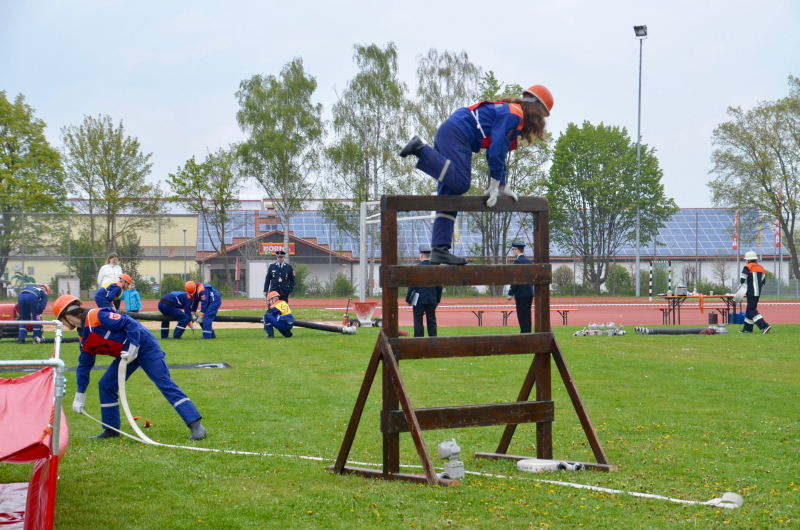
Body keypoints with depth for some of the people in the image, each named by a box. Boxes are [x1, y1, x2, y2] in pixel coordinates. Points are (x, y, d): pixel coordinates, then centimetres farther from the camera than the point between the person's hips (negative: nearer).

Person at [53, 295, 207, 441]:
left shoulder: (96, 316, -19)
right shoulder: (83, 337, 11)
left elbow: (129, 323, -22)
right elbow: (84, 364, 19)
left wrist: (132, 348, -25)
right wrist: (80, 395, 22)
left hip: (144, 346, -9)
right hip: (127, 353, 10)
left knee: (166, 384, -15)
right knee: (106, 385, 6)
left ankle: (196, 426, -21)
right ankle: (111, 430, 17)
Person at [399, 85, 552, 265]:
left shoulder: (508, 111, 25)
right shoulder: (513, 114, -6)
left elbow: (498, 152, 28)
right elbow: (497, 147, -15)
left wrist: (502, 186, 23)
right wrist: (495, 186, -11)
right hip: (456, 134, -10)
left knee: (450, 196, 4)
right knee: (461, 182, -27)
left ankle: (440, 249, -3)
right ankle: (420, 149, -21)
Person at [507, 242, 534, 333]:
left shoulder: (517, 261, -11)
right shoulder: (530, 261, 13)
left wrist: (510, 293, -12)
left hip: (521, 294, -8)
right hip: (530, 293, 8)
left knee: (522, 316, -7)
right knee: (527, 316, 12)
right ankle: (528, 333, 15)